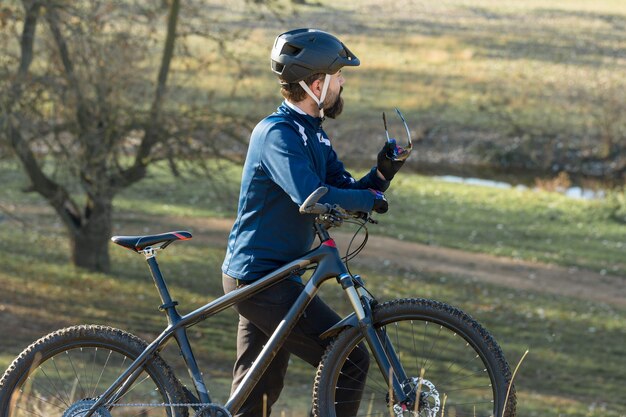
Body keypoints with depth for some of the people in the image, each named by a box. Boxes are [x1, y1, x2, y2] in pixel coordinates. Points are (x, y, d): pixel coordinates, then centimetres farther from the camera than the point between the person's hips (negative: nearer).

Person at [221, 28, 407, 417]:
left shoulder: (313, 135, 13)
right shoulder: (277, 134, -19)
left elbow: (344, 190, 11)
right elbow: (312, 198, -32)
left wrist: (380, 175, -8)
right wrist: (371, 198, -19)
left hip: (266, 275, 10)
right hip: (259, 278, -10)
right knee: (350, 362, -11)